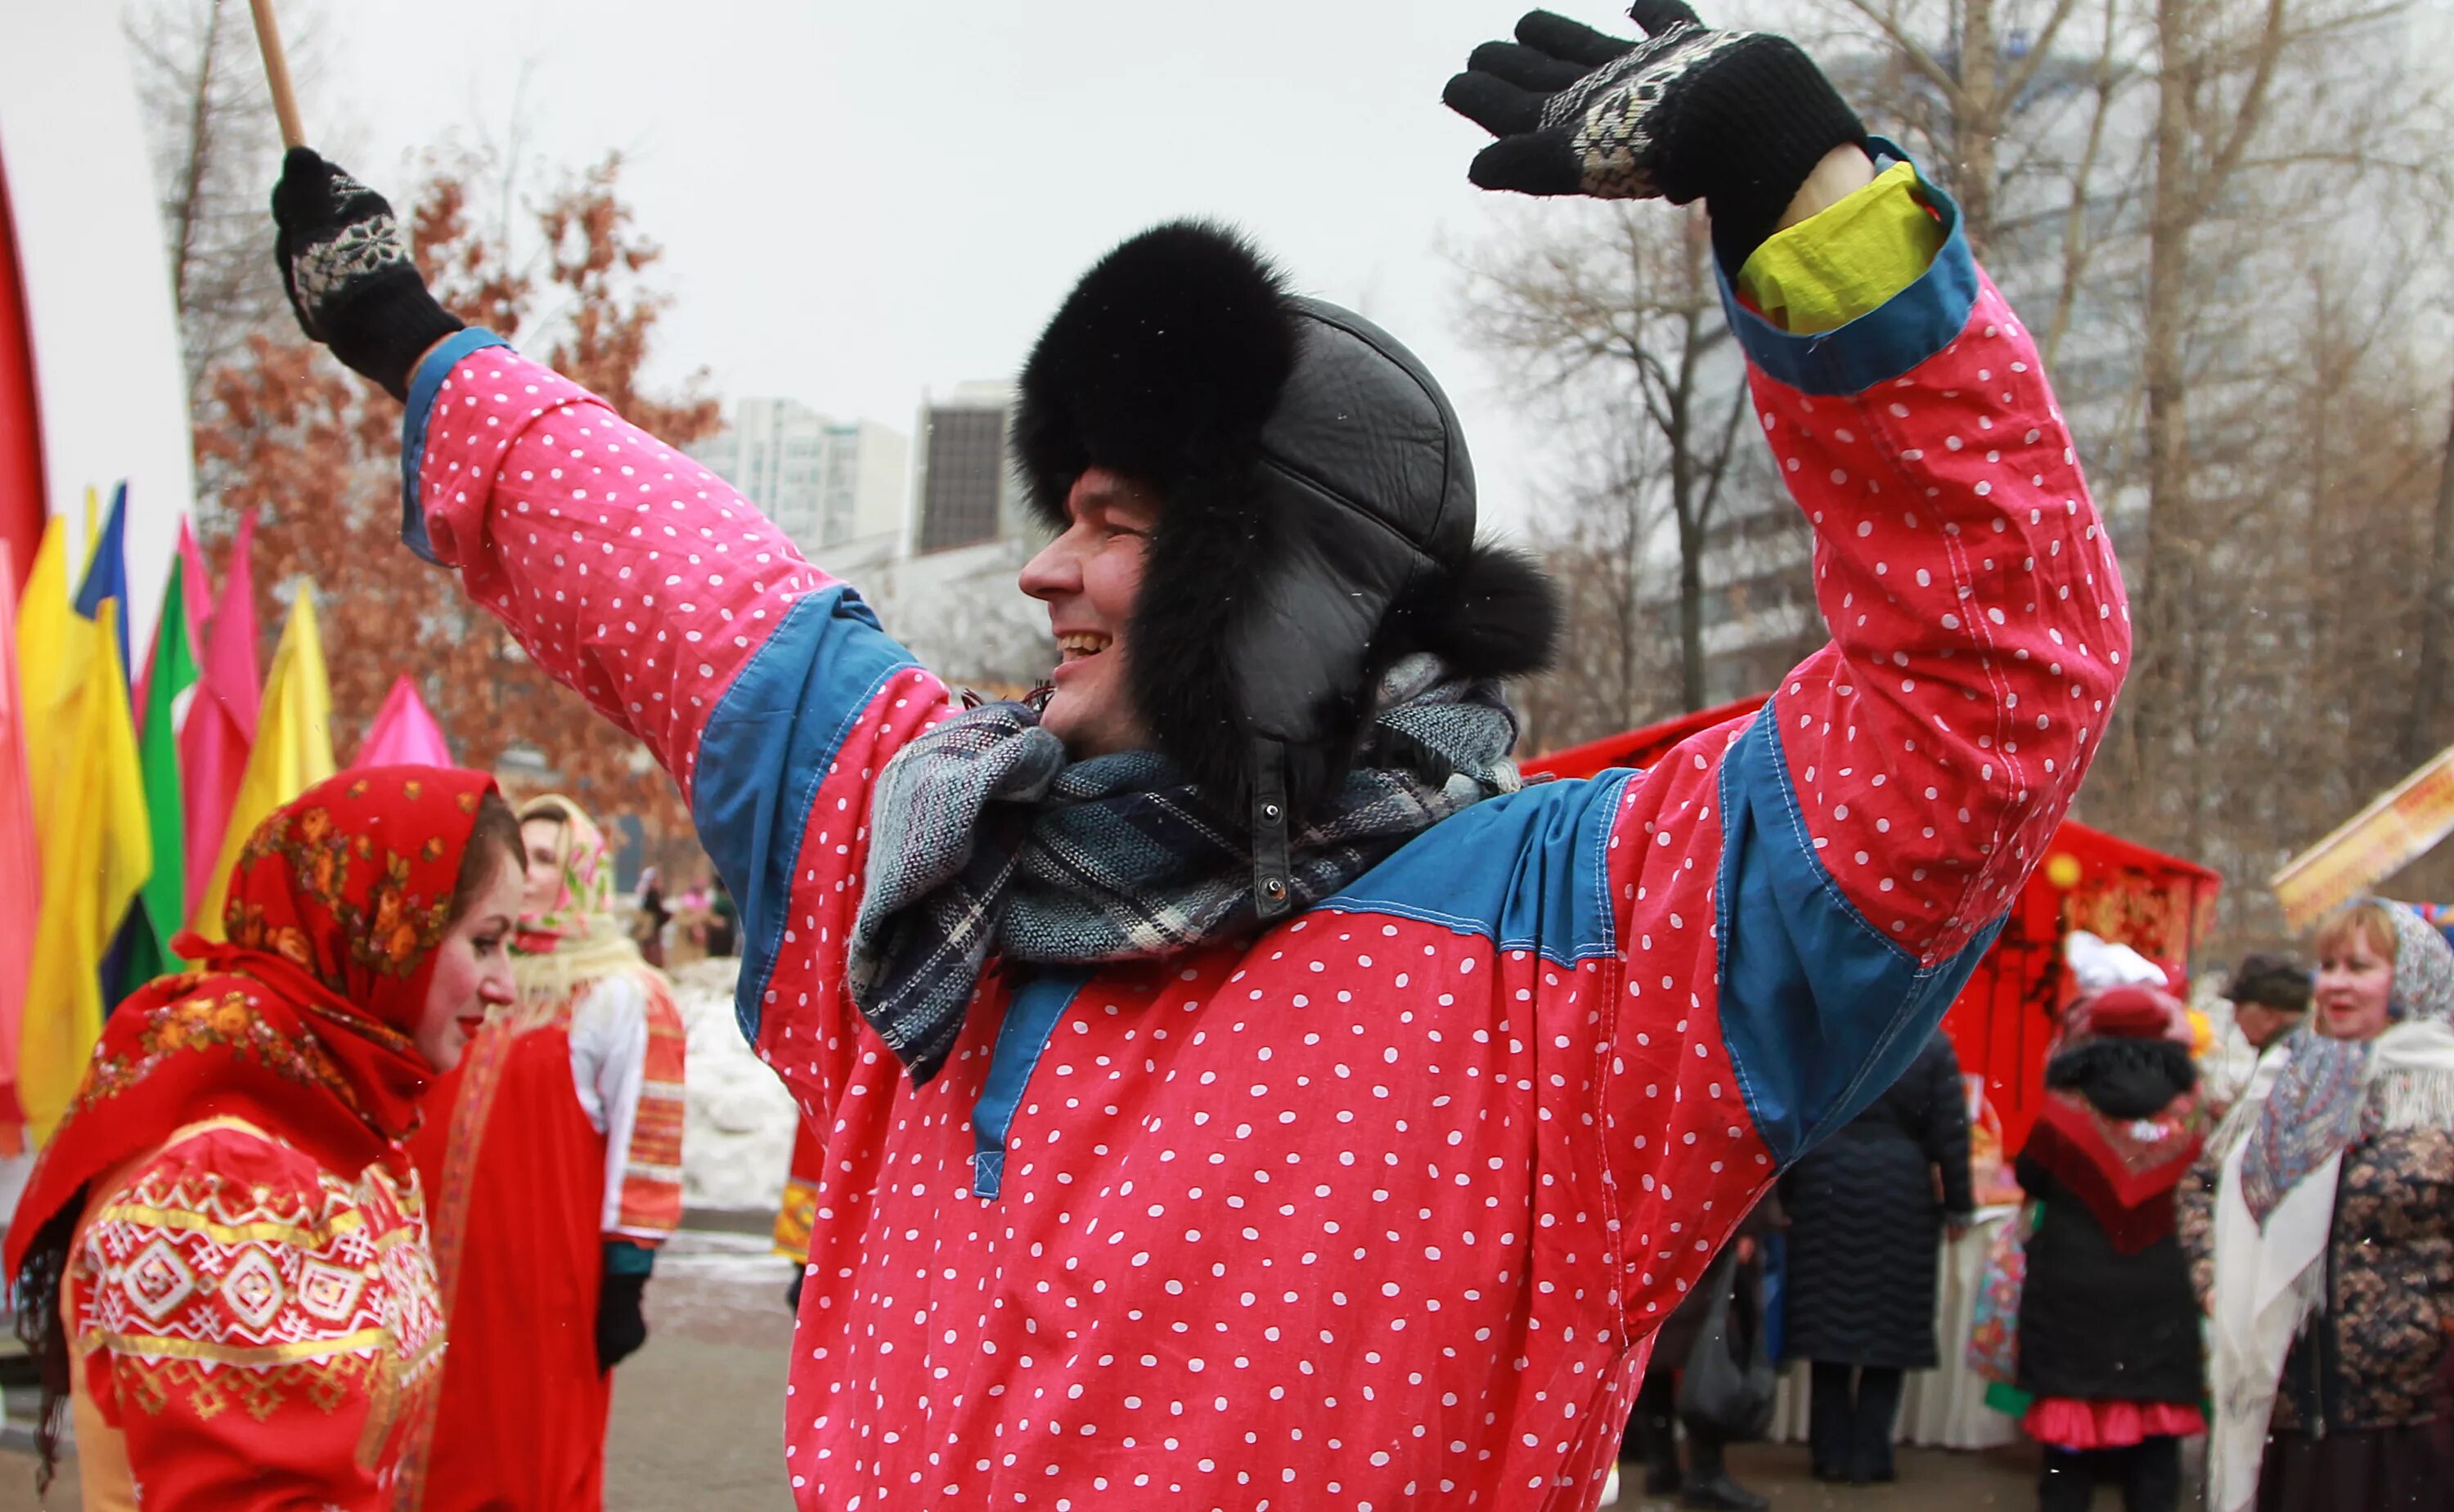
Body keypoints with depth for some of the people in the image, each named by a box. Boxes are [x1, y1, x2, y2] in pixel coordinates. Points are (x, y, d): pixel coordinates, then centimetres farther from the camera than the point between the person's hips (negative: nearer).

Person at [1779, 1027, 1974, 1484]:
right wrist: (1958, 1205, 5)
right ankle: (1868, 1457, 7)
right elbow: (1950, 1133, -4)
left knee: (1829, 1323, 9)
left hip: (1827, 1190, 1)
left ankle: (1830, 1452, 12)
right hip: (1901, 1200, -1)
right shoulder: (1933, 1046, -6)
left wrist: (1786, 1196, 7)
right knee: (1888, 1326, 7)